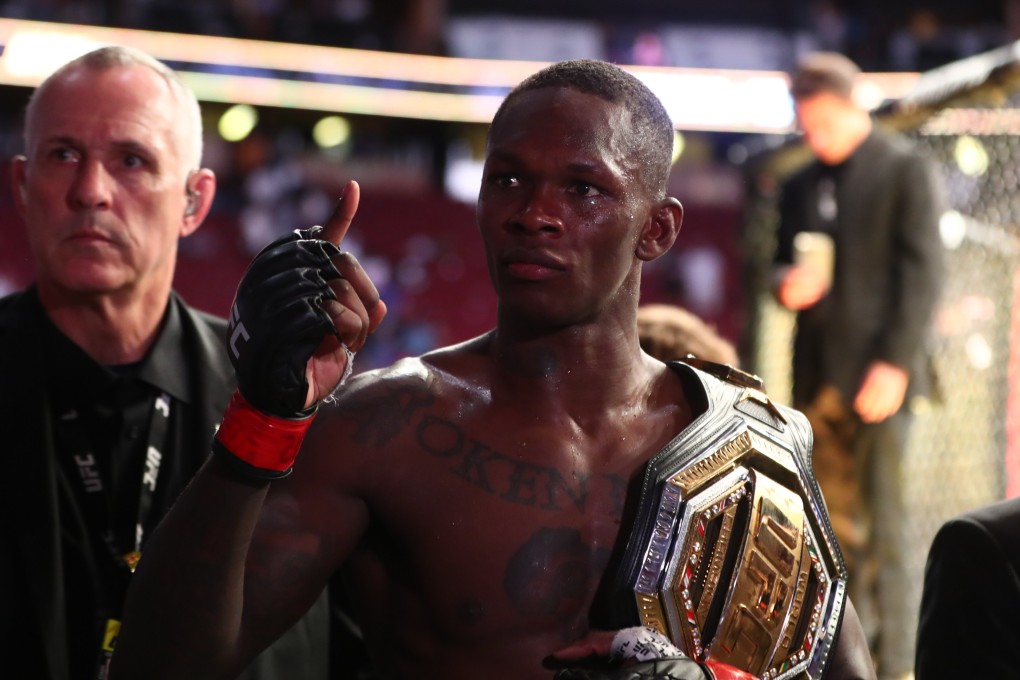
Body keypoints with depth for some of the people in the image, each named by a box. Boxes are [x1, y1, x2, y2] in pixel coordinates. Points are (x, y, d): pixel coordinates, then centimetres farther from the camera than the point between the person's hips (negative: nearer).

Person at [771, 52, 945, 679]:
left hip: (879, 374, -6)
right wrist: (788, 287, 0)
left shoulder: (905, 169, -1)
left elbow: (922, 272, -7)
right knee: (834, 527, 7)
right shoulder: (801, 186, 18)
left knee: (884, 527, -7)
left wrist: (895, 363, -15)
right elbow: (786, 267, 25)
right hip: (819, 379, 6)